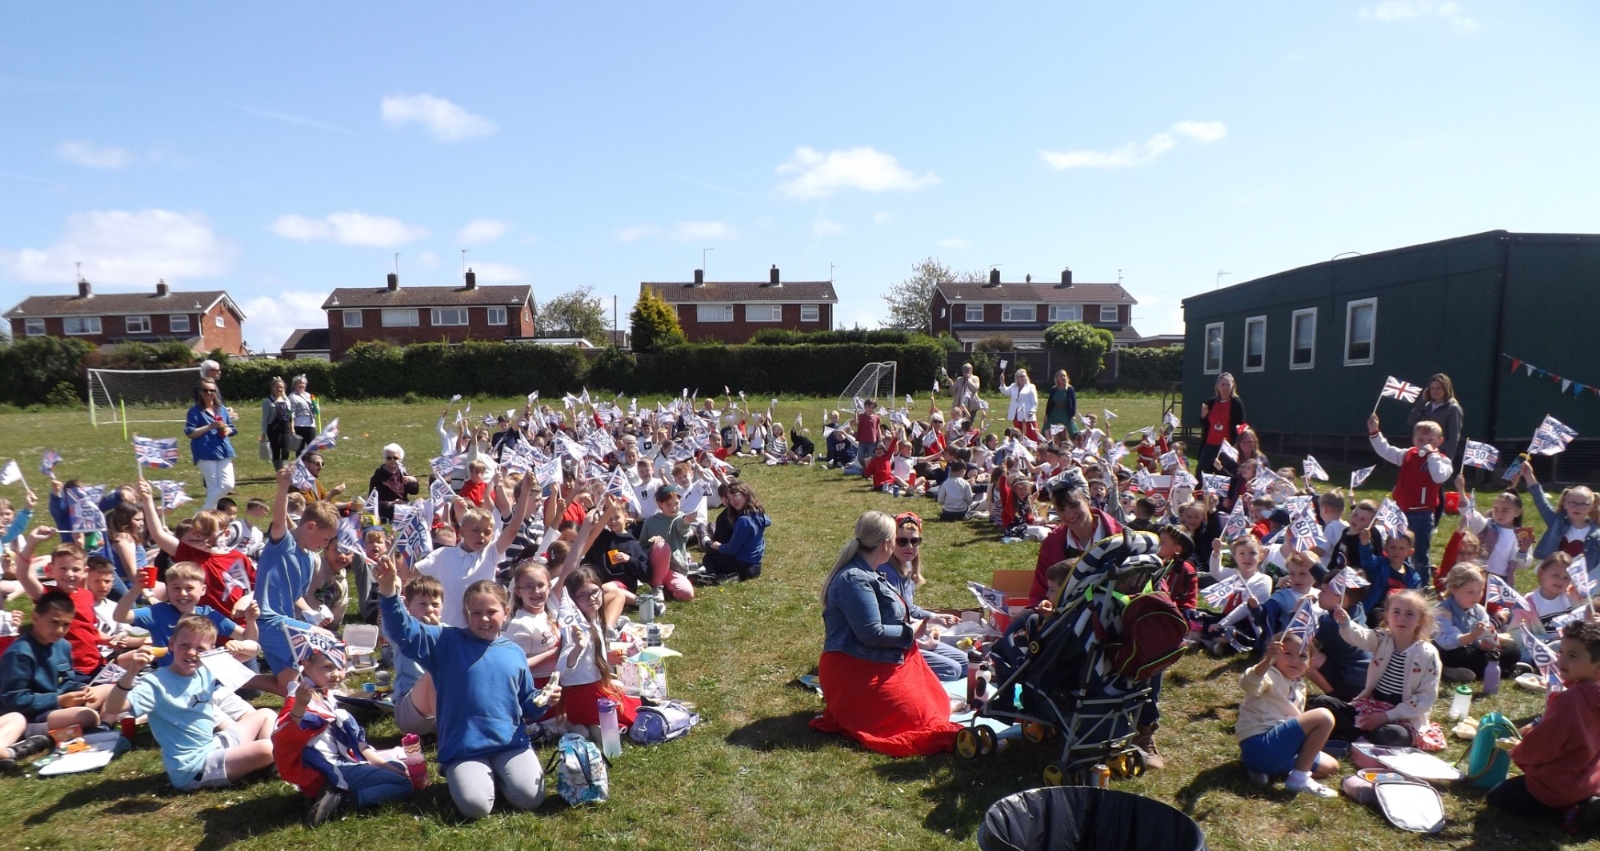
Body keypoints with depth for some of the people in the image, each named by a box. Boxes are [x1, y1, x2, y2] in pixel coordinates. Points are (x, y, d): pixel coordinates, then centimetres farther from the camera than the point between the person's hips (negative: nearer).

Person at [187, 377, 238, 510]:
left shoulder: (222, 409, 13)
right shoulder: (195, 411, -2)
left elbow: (231, 428, 18)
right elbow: (190, 433, -8)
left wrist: (227, 430, -5)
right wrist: (210, 426, -16)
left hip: (224, 452, 5)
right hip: (206, 454, -5)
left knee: (228, 485, -2)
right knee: (213, 487, -4)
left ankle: (205, 511, 14)